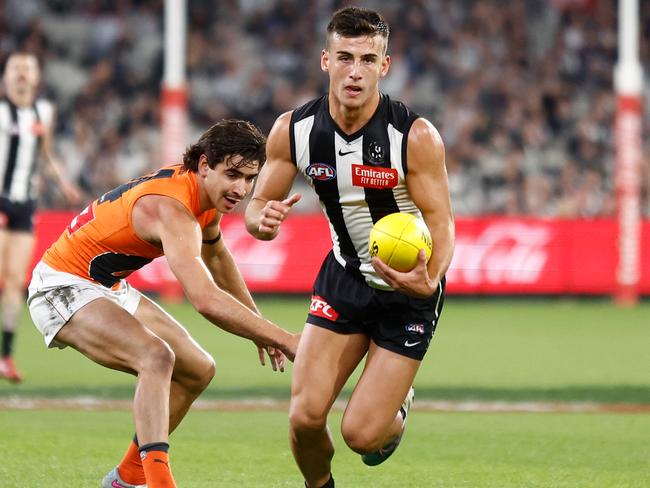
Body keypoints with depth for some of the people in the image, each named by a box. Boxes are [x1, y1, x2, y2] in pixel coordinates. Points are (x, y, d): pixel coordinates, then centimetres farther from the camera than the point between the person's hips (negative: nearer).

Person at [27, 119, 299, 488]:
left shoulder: (207, 195, -1)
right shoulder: (172, 208, -32)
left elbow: (215, 254, 23)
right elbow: (206, 300, -46)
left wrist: (259, 326, 28)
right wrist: (284, 340, -45)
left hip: (110, 288, 10)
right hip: (63, 288, -10)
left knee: (197, 371, 14)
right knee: (156, 357, -33)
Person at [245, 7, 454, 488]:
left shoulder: (416, 136, -23)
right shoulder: (293, 130, -12)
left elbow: (443, 223, -18)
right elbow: (256, 207, -1)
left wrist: (427, 282, -38)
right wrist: (263, 220, -27)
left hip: (410, 287, -3)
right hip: (345, 277, 3)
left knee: (361, 433, -9)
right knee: (305, 416, -10)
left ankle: (397, 412, 29)